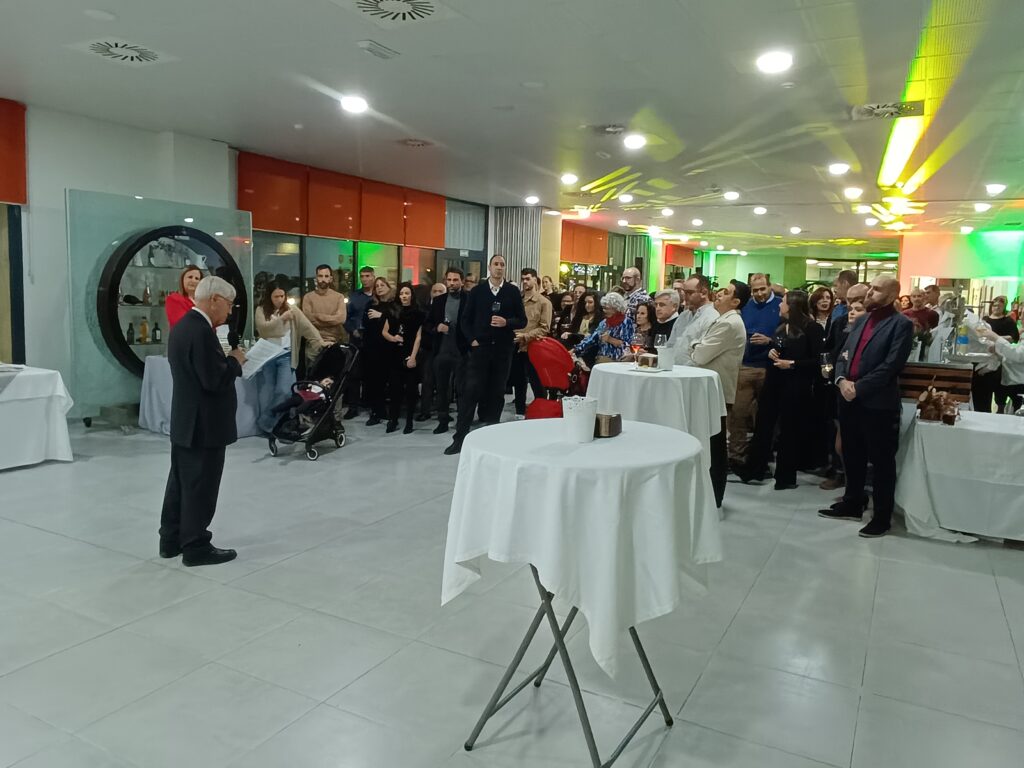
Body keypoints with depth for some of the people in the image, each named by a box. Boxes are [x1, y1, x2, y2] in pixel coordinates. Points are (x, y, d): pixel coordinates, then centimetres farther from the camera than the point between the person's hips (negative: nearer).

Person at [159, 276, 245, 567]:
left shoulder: (182, 325, 11)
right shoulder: (201, 331, -21)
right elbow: (214, 380, -25)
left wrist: (226, 359, 7)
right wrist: (235, 361, -9)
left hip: (185, 422, 10)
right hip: (204, 424, -10)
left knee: (182, 483, 17)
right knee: (200, 487, 0)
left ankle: (172, 539, 27)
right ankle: (196, 547, 10)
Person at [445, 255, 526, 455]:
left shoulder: (513, 292, 4)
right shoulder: (477, 291, 4)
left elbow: (522, 321, 3)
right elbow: (466, 320, 7)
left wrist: (506, 322, -15)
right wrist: (472, 340, -6)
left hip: (503, 349, 1)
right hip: (480, 347, -1)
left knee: (496, 392, 6)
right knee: (471, 391, -5)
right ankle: (460, 437, -2)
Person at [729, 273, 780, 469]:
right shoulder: (745, 307, 11)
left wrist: (769, 341, -19)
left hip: (769, 368, -2)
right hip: (744, 367, 2)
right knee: (738, 413, -4)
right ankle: (736, 454, 3)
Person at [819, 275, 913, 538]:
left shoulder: (901, 324, -7)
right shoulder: (861, 321, 16)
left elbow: (891, 365, -17)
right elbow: (843, 354, 13)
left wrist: (858, 387, -18)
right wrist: (841, 380, -6)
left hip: (878, 403, -7)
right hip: (850, 399, 7)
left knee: (881, 461, 4)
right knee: (852, 456, 16)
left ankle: (882, 517, 14)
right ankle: (852, 503, 31)